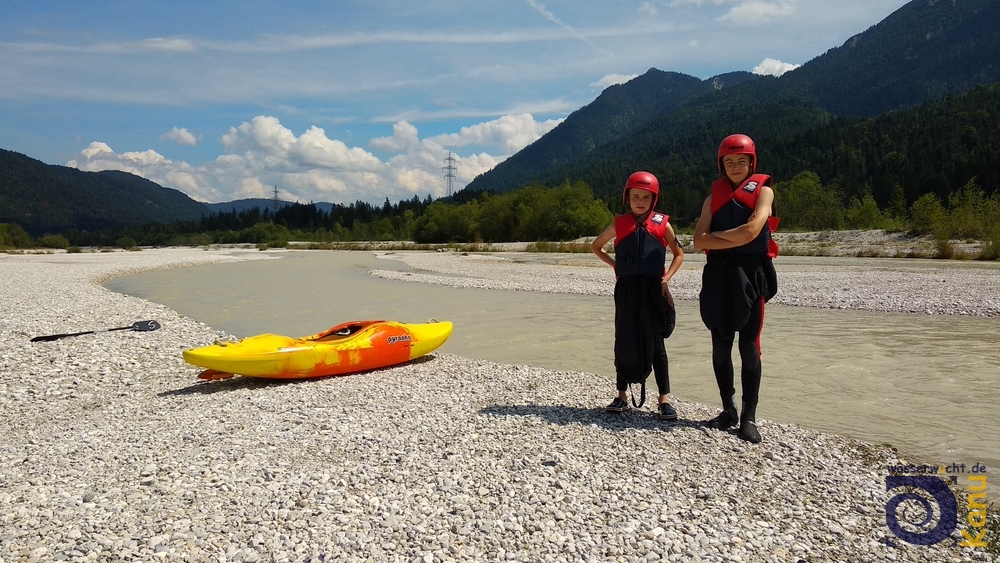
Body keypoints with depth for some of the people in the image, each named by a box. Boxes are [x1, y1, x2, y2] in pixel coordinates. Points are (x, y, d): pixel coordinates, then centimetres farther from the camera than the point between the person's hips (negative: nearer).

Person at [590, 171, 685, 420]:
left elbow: (679, 254, 10)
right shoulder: (619, 224, 3)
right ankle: (622, 396, 16)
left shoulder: (662, 224, 0)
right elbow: (595, 247, 16)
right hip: (627, 290, 1)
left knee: (655, 343, 3)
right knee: (625, 342, 6)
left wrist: (666, 279, -3)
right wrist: (615, 265, 3)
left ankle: (664, 399, 9)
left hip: (653, 289, -1)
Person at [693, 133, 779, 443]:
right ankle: (728, 410, 18)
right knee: (720, 345, 7)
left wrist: (715, 234, -2)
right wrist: (738, 240, -12)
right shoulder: (714, 197, 12)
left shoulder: (763, 190, 3)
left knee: (749, 346, -1)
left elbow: (751, 230, -14)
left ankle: (749, 417, 4)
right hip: (718, 275, 4)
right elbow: (699, 241, -2)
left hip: (750, 274, -3)